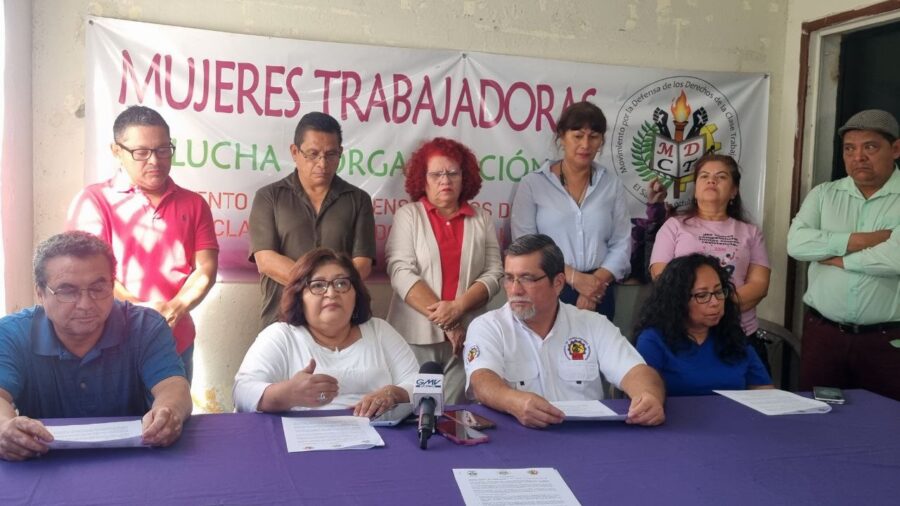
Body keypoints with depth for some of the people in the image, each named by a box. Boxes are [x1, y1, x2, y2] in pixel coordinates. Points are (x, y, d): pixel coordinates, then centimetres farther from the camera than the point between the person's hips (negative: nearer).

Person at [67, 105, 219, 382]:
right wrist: (138, 309, -20)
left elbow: (206, 268, 1)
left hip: (178, 343, 3)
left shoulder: (194, 204, 10)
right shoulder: (93, 200, 0)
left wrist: (174, 309, -16)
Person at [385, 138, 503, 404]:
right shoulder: (408, 215, 3)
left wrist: (457, 307, -14)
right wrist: (445, 322, -13)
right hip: (417, 335, -1)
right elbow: (401, 273, -7)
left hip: (466, 336, 2)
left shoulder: (482, 219, 10)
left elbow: (494, 274, 3)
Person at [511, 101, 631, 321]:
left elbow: (622, 244, 3)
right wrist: (574, 277, -14)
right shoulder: (532, 184, -2)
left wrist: (596, 282, -12)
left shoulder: (611, 184, 7)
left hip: (598, 294, 2)